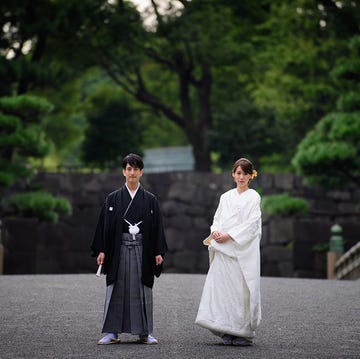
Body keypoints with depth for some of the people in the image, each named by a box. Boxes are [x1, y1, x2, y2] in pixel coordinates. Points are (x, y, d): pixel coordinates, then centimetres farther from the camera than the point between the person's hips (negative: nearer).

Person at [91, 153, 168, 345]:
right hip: (119, 248, 0)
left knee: (142, 290, 3)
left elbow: (157, 227, 5)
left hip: (142, 249, 0)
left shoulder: (150, 200, 6)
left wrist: (158, 252, -2)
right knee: (116, 290, 0)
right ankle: (112, 332, 5)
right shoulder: (113, 199, 6)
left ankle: (144, 332, 10)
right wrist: (101, 250, -3)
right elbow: (104, 225, 4)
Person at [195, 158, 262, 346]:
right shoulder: (226, 197, 17)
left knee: (242, 288, -5)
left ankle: (244, 332, 1)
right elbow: (217, 219, 16)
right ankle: (228, 331, 1)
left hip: (243, 249, -4)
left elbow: (251, 223, -7)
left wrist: (229, 235, -13)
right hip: (224, 250, 4)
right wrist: (215, 231, -5)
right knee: (222, 286, -3)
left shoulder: (253, 197, 2)